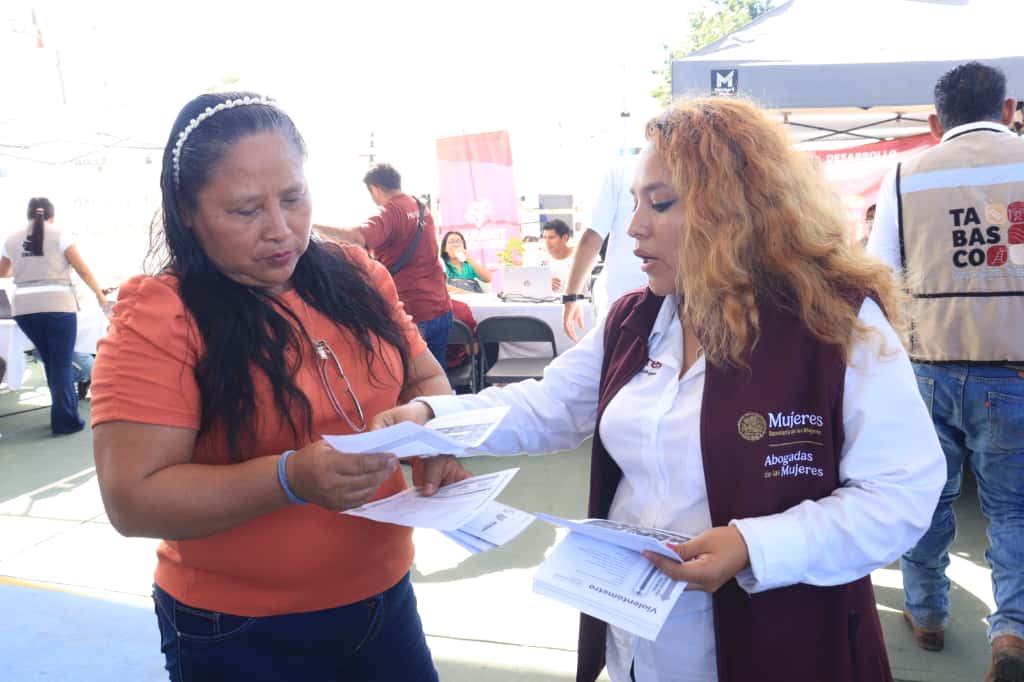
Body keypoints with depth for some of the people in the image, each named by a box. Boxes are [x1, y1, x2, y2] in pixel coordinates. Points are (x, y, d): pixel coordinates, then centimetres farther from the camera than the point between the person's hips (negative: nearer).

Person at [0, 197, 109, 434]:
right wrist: (100, 294, 10)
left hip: (25, 309, 4)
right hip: (57, 307, -4)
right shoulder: (60, 235, 1)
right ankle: (65, 420, 4)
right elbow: (82, 269, -1)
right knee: (62, 363, 2)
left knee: (51, 362, 17)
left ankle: (64, 412, 24)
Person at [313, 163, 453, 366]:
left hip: (411, 313, -7)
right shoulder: (422, 207, 10)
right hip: (440, 309, 7)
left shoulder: (390, 214, -16)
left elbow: (357, 238, -34)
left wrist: (314, 227, -27)